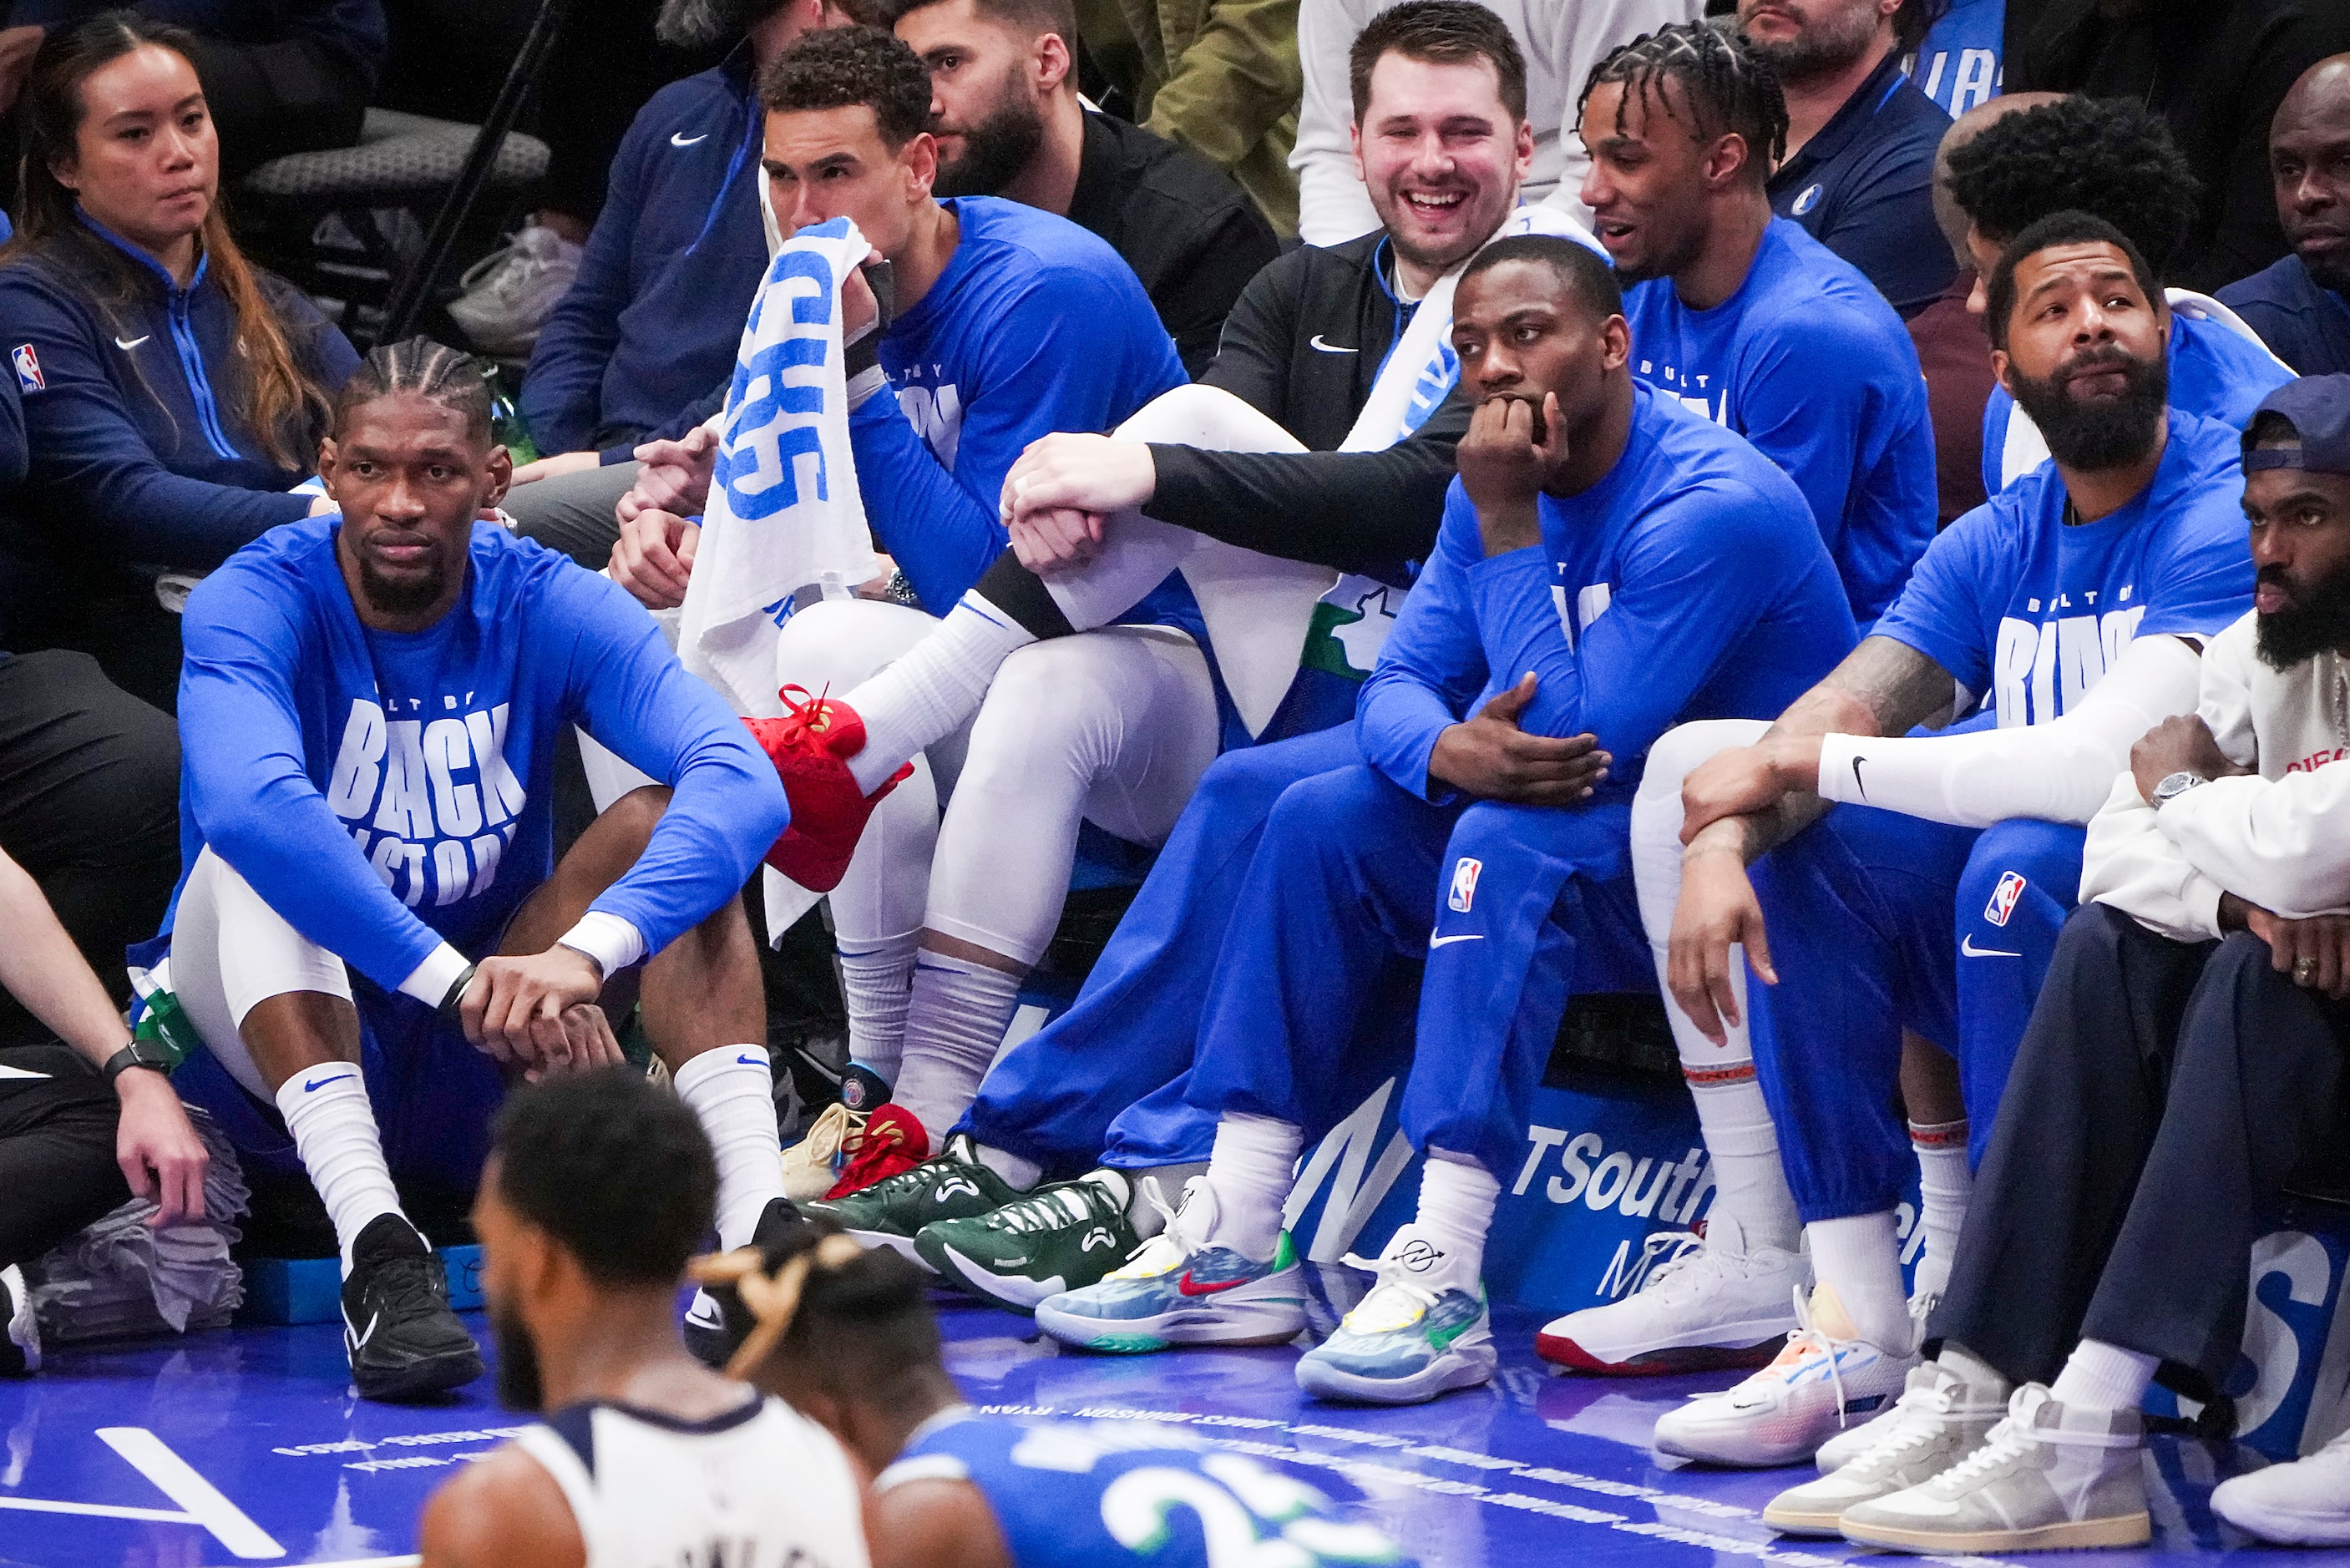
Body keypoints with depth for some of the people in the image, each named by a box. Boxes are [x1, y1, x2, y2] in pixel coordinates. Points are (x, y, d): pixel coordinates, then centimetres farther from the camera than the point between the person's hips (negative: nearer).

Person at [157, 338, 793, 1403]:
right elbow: (248, 801, -38)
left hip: (481, 1078, 2)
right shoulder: (254, 605, -15)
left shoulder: (551, 608, -8)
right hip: (284, 1055, -2)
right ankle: (377, 1254, -43)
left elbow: (745, 781, -25)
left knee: (667, 823, -16)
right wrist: (458, 981, -45)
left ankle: (756, 1225, -33)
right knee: (253, 849, -29)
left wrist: (586, 951, -43)